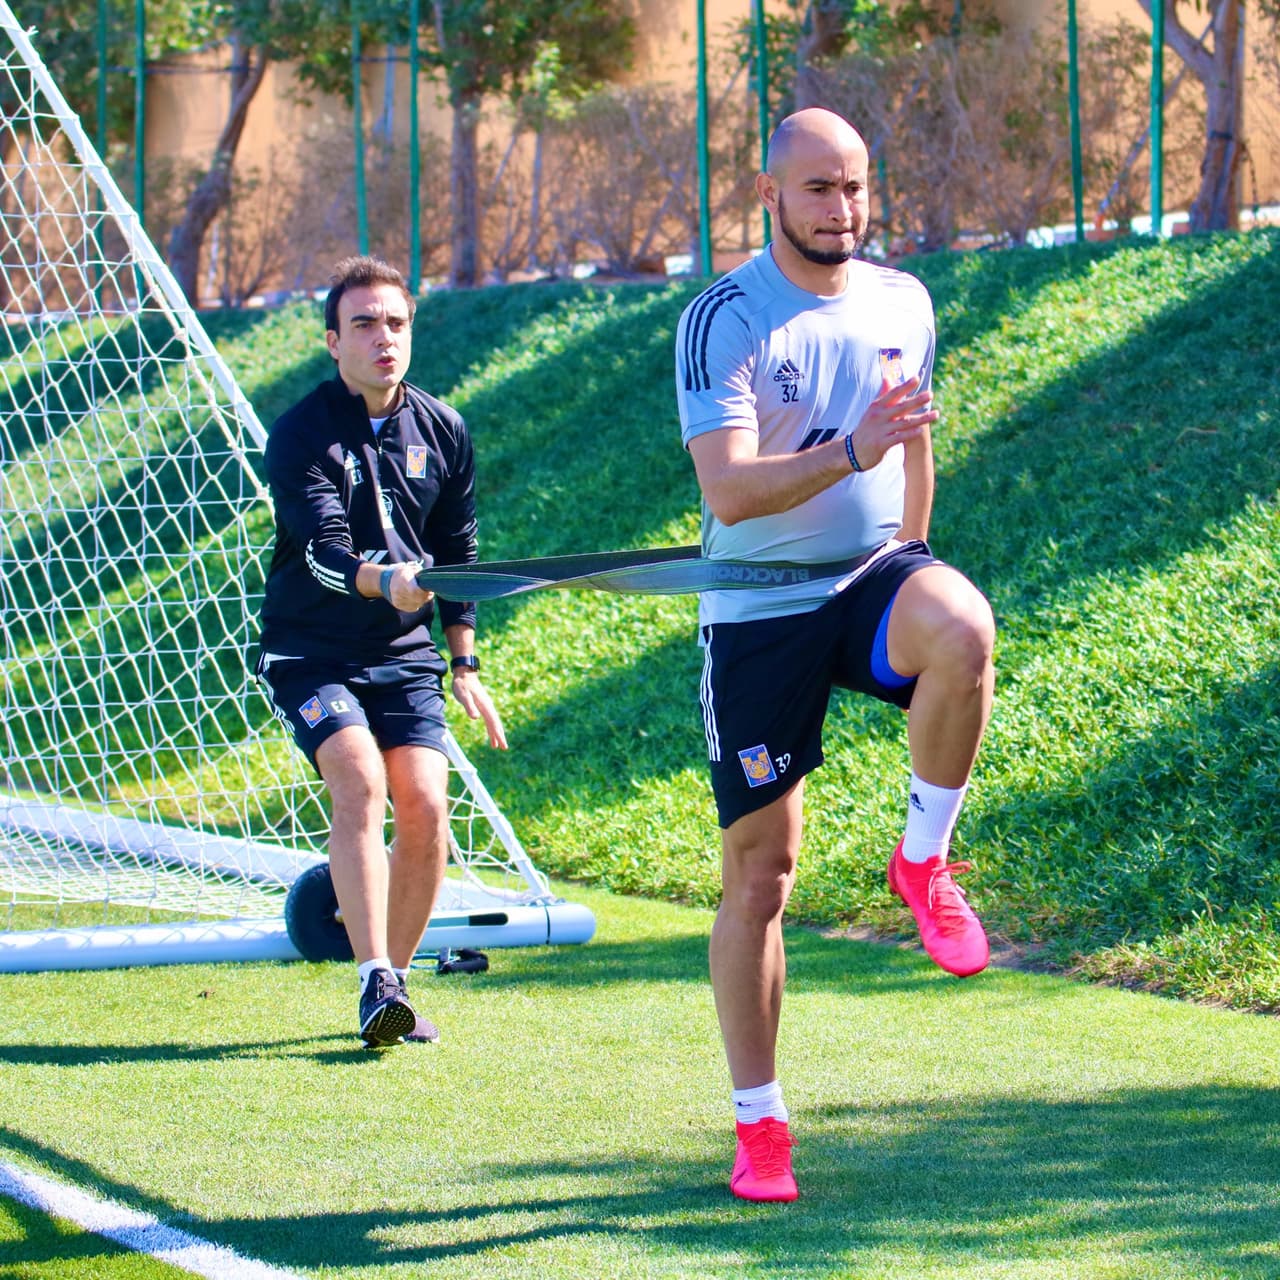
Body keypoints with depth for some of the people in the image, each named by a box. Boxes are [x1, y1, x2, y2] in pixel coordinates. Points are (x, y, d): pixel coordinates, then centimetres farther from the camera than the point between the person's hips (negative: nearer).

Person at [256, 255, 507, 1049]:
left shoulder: (442, 431, 5)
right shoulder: (300, 435, -12)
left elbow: (457, 549, 15)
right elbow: (324, 547, -25)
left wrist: (464, 664, 15)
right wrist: (383, 581, -46)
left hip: (405, 653, 4)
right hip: (311, 650, -4)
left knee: (425, 806, -10)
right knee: (360, 780, -25)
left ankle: (397, 984, 7)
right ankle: (376, 982, -26)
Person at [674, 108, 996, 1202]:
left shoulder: (903, 304, 7)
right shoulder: (723, 320, -9)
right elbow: (729, 492, -21)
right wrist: (848, 454, -35)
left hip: (874, 576, 3)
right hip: (758, 611, -3)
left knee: (962, 632, -35)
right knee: (759, 873, 0)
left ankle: (924, 860, -12)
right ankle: (759, 1125, 13)